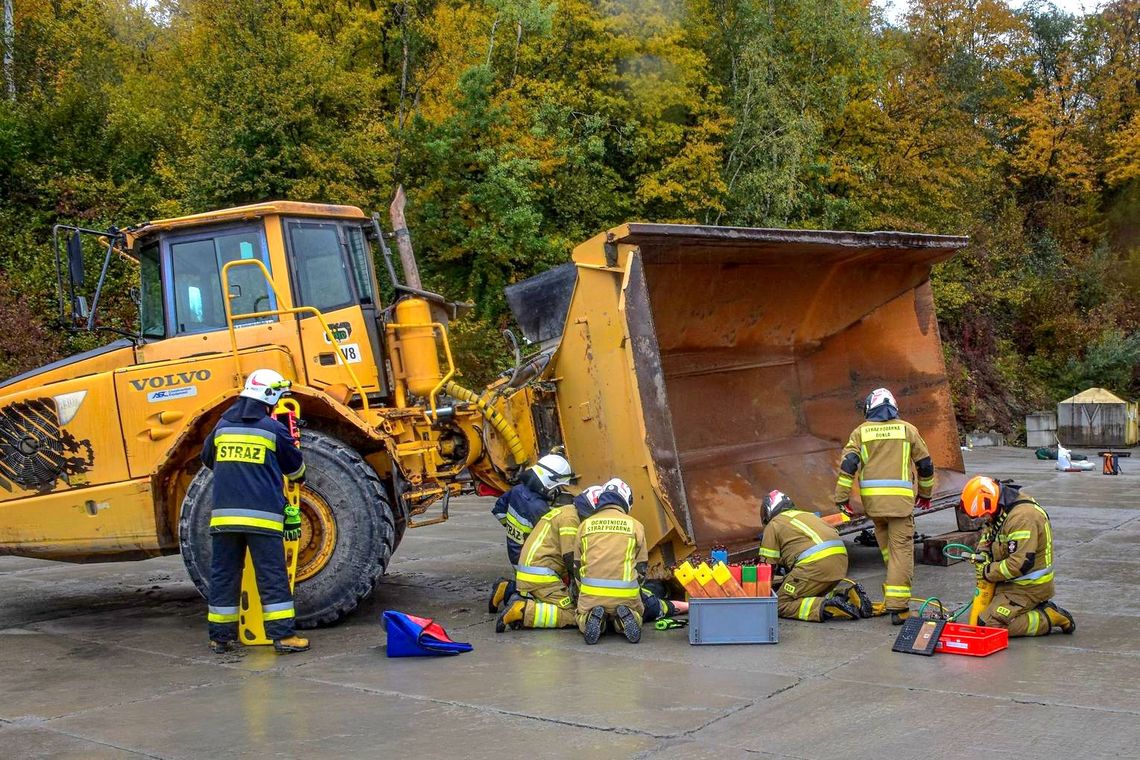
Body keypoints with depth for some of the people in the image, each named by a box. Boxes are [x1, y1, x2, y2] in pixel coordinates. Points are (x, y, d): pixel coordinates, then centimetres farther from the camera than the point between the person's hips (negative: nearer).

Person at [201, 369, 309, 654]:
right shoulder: (273, 429, -1)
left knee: (223, 576, 11)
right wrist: (300, 476, 36)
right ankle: (283, 636, -1)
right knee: (273, 577, -1)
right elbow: (295, 467, 13)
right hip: (262, 515, -4)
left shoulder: (222, 425, 12)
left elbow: (207, 459, 28)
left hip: (224, 514, 4)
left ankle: (220, 636, 16)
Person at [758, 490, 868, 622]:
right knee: (813, 595, 26)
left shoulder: (773, 525, 14)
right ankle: (847, 596, 3)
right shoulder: (807, 514, 35)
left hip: (815, 562, -7)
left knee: (782, 604, 1)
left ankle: (826, 608, -20)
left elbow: (767, 565, 10)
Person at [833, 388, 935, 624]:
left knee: (886, 547, 19)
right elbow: (925, 464, 15)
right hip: (900, 498, -2)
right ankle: (897, 606, -9)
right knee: (902, 549, -2)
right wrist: (926, 494, 29)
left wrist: (842, 498, 1)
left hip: (872, 498, 2)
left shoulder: (861, 431, 8)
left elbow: (848, 464, -2)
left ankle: (893, 591, 28)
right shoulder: (907, 429, 9)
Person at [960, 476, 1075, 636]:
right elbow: (988, 531, 20)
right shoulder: (1003, 510, 3)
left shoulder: (1022, 517, -26)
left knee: (989, 625, -17)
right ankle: (1040, 608, 13)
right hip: (1014, 581, 10)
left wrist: (988, 572, -18)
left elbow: (1020, 564, -31)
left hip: (1029, 587, -10)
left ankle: (1049, 618, -6)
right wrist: (982, 552, -2)